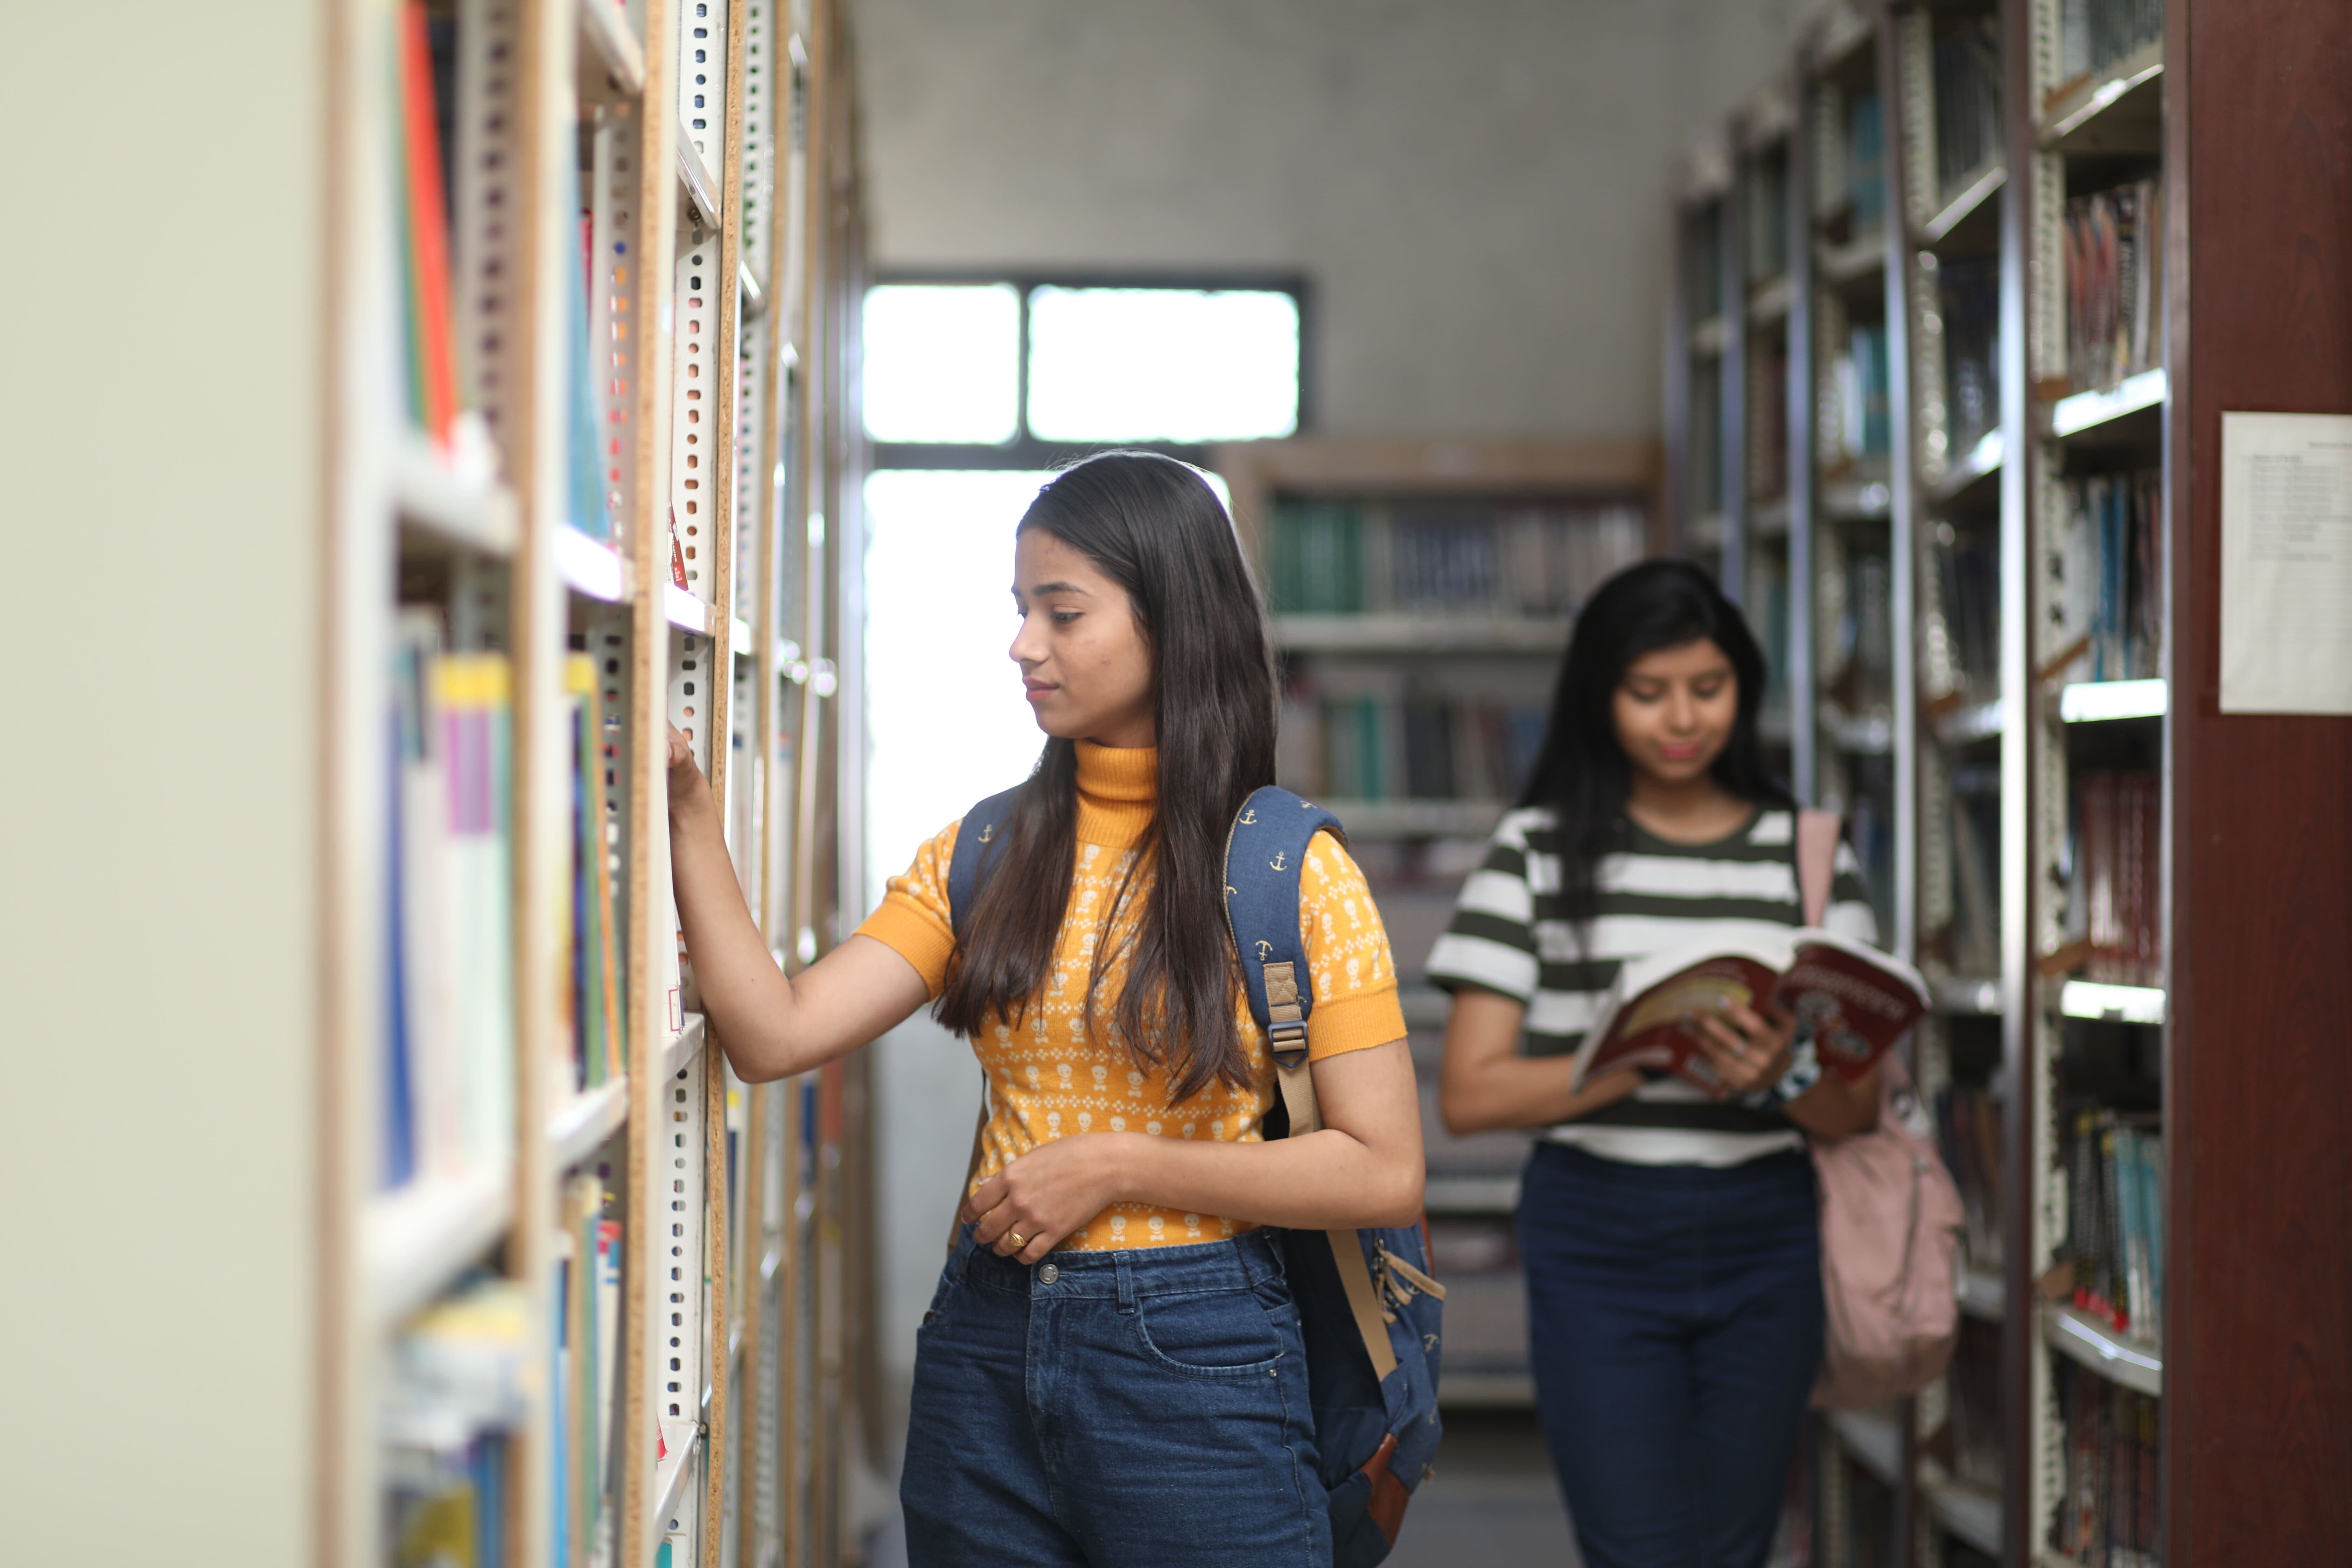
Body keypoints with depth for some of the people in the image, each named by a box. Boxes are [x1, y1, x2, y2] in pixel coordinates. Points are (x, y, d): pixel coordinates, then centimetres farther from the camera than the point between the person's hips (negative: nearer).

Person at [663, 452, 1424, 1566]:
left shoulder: (1291, 869, -6)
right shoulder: (987, 851, 7)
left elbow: (1384, 1173, -11)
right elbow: (775, 1035, -3)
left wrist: (1118, 1164, -14)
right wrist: (691, 819, -9)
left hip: (1193, 1354, -4)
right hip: (984, 1348, 4)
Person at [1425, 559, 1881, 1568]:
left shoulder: (1806, 850, 6)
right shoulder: (1542, 847, 0)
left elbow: (1857, 1113, 5)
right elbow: (1469, 1094, -7)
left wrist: (1782, 1076, -18)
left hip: (1763, 1252, 3)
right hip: (1599, 1246, -3)